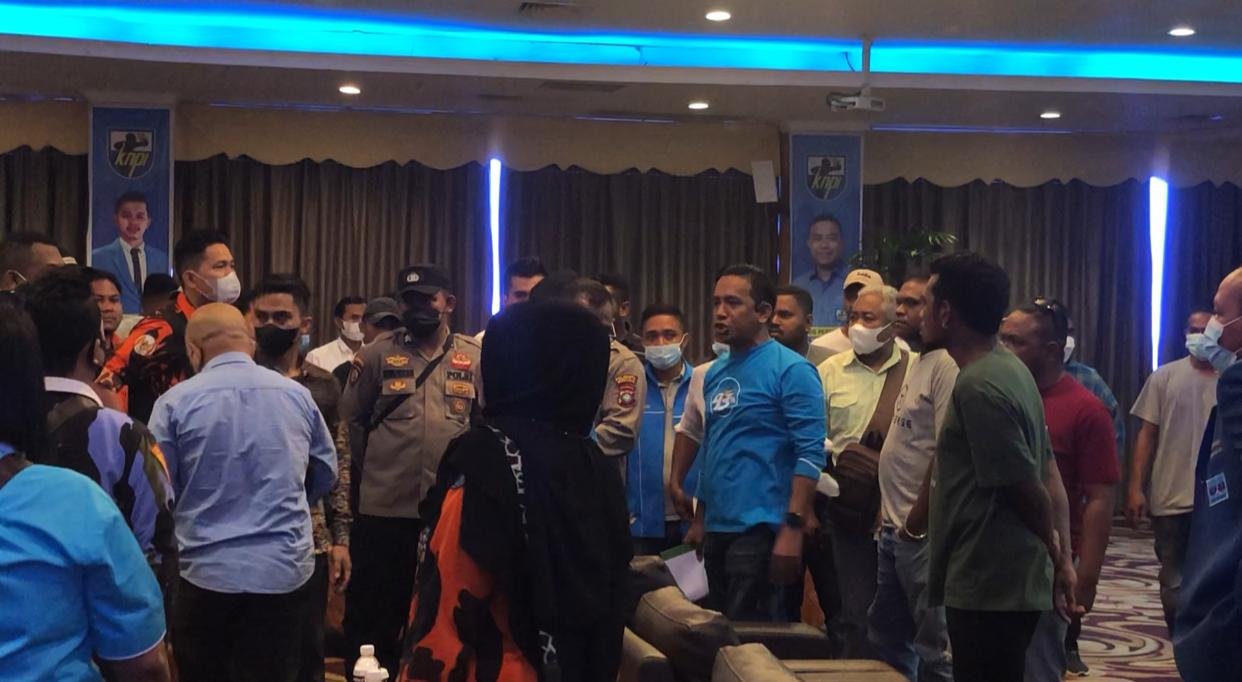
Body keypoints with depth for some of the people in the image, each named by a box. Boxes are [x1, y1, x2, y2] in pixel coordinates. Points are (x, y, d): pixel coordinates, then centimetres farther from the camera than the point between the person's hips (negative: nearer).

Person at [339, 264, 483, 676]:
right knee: (374, 614, 6)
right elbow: (349, 419, 5)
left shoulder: (475, 359, 4)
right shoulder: (377, 354, 0)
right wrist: (373, 468, 8)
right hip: (383, 508, -2)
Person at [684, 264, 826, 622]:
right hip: (717, 528, 8)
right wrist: (699, 519, 17)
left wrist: (793, 527, -22)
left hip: (760, 528, -8)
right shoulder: (715, 373, 12)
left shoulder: (791, 370, -11)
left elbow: (810, 454, -16)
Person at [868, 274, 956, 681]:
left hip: (922, 533, -10)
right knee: (885, 636, 18)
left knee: (933, 647, -2)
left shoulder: (946, 365, -16)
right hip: (894, 528, 10)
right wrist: (892, 515, 16)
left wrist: (915, 523, -18)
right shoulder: (916, 363, 16)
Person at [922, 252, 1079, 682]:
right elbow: (1049, 475, 12)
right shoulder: (1011, 369, 11)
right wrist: (1061, 560, 12)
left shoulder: (977, 388, -20)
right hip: (1010, 584, 10)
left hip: (987, 589, -10)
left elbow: (1028, 491, -16)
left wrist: (1056, 555, 1)